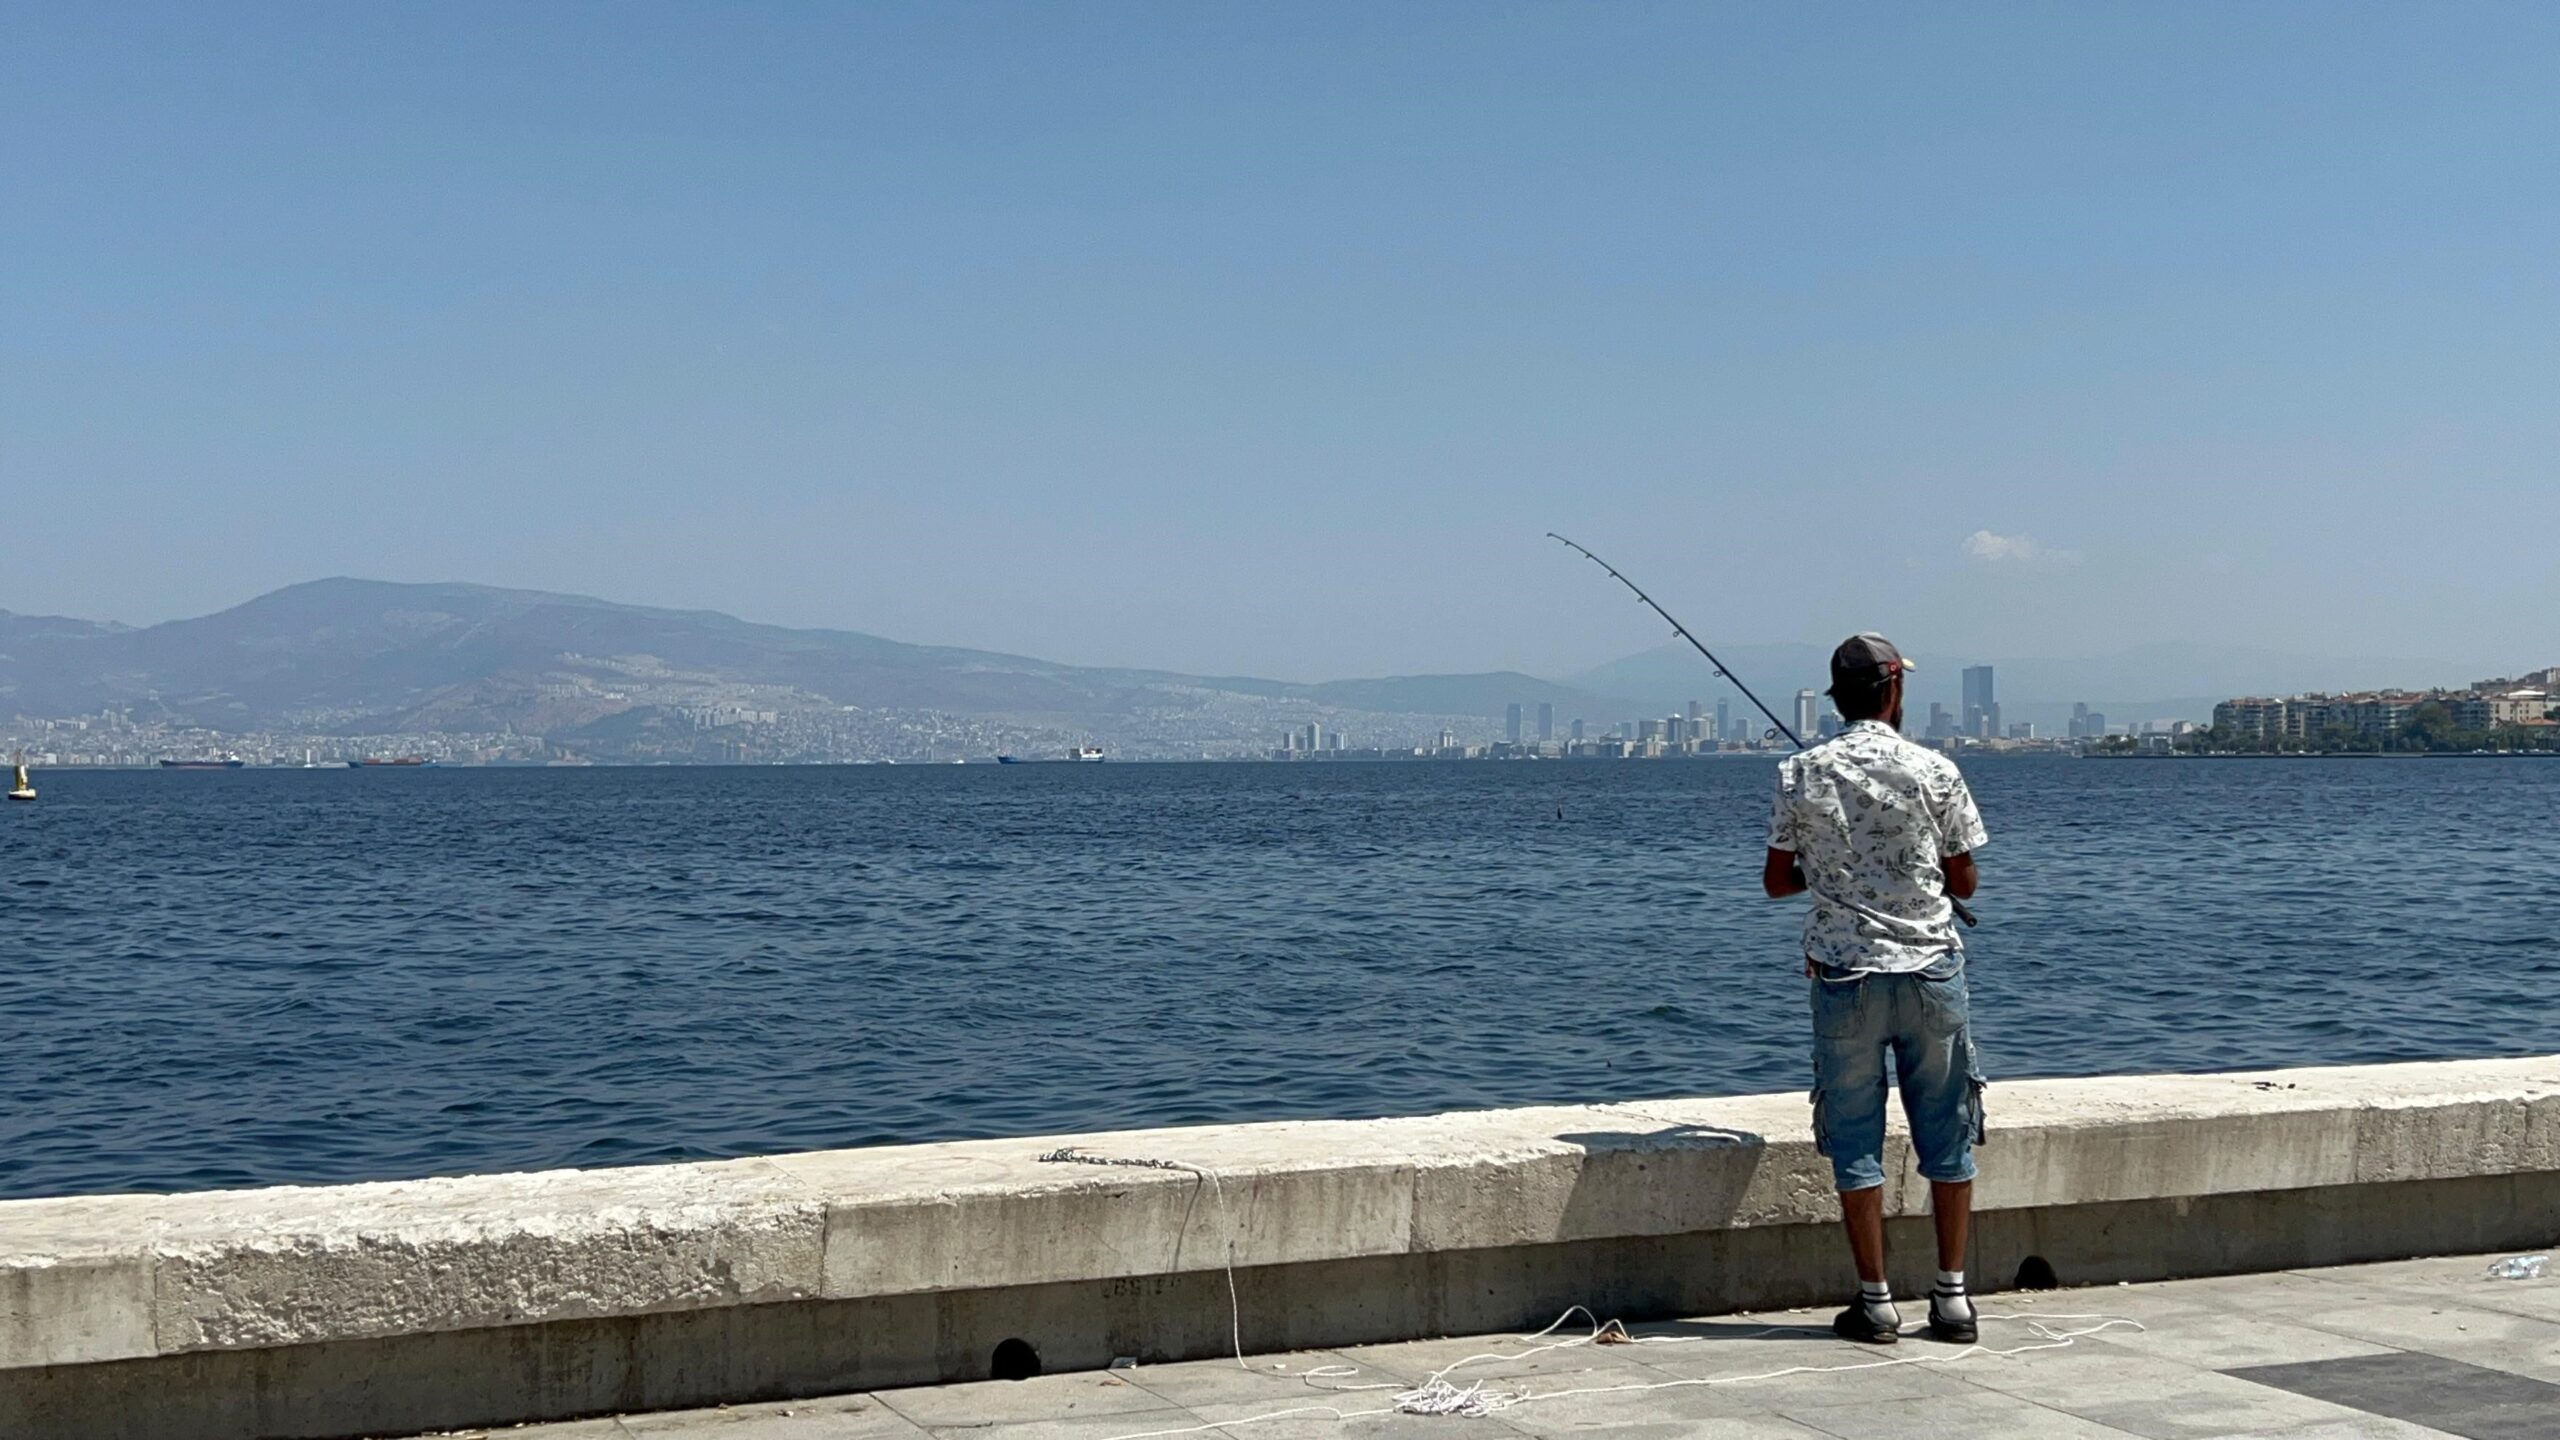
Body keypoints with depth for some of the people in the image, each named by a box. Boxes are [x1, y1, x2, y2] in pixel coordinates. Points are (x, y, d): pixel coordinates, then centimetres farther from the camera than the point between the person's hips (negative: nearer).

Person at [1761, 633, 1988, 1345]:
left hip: (1844, 976, 0)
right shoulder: (1934, 771, -5)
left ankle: (1877, 1302, 7)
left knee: (1855, 1142, 6)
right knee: (1946, 1137, 9)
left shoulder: (1801, 773, -3)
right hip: (1931, 971, 0)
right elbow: (1963, 883, 1)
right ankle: (1952, 1296, 12)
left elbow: (1777, 882, 2)